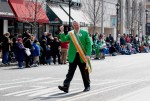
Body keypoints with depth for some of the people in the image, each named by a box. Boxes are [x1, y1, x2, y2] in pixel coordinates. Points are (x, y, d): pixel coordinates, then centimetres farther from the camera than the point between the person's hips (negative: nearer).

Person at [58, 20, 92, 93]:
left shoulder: (85, 33, 1)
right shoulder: (70, 33, 7)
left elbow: (89, 44, -3)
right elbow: (64, 39, -5)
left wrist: (88, 54, -12)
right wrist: (62, 32, -19)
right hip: (73, 56, 1)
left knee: (85, 72, 11)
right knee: (70, 72, -4)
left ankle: (87, 86, 25)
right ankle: (66, 87, -10)